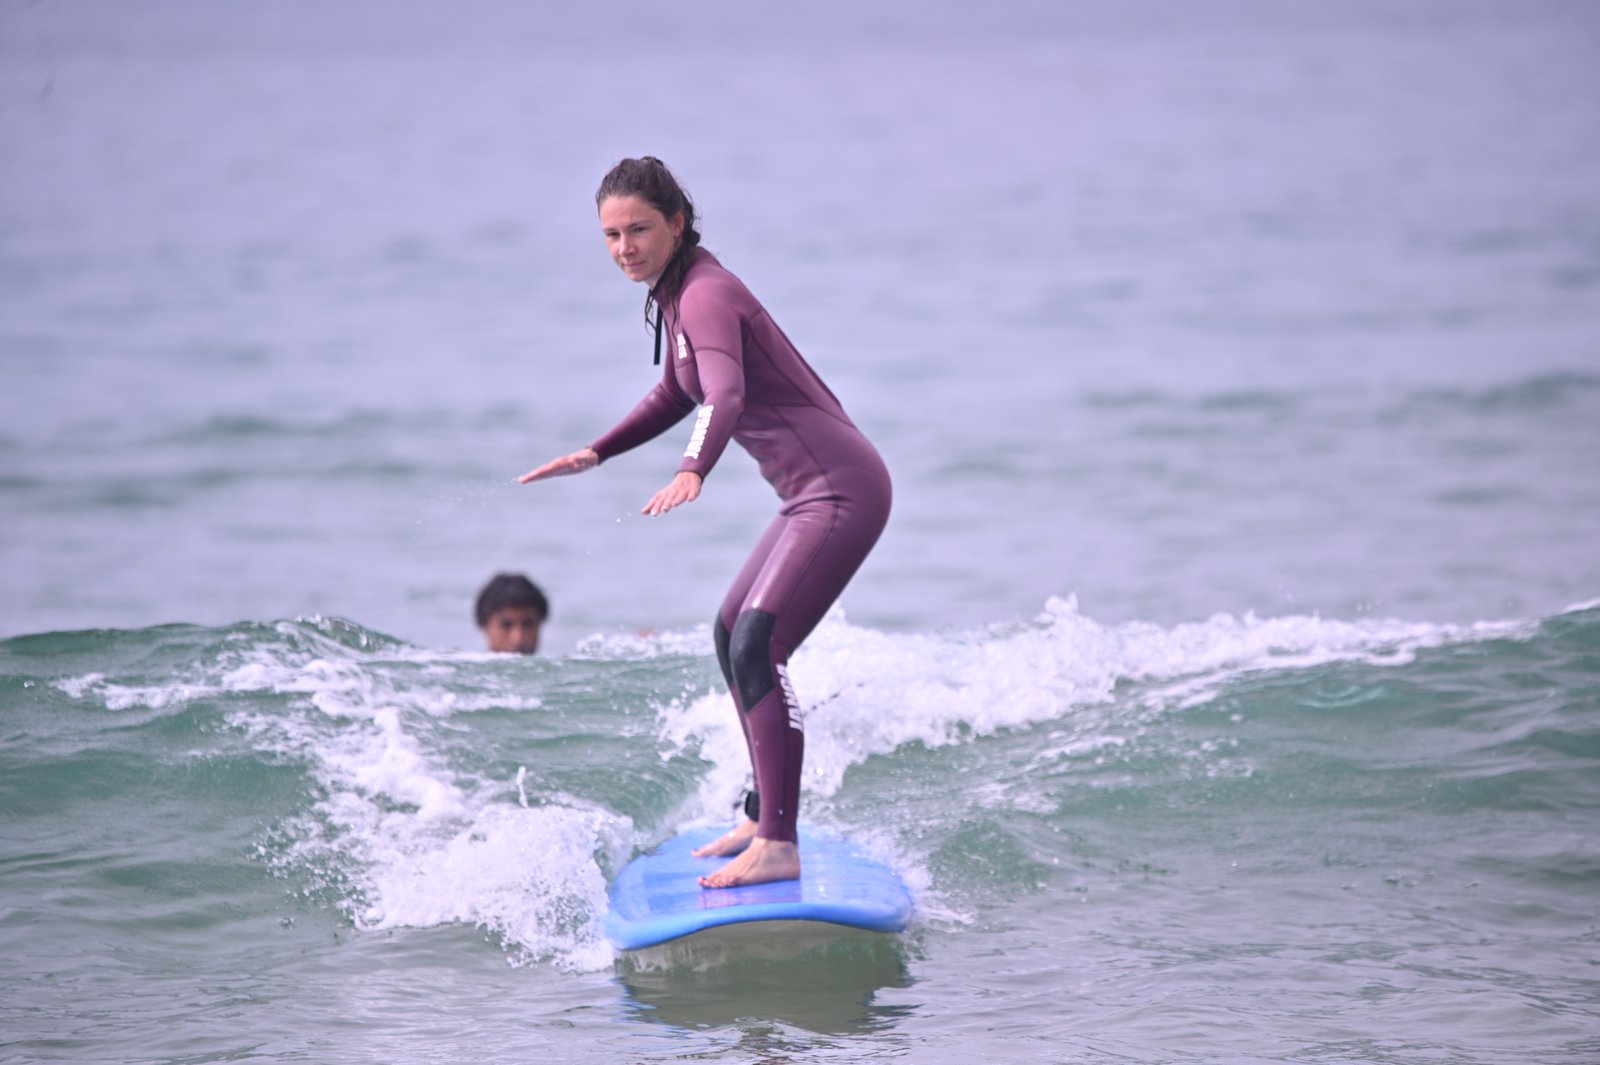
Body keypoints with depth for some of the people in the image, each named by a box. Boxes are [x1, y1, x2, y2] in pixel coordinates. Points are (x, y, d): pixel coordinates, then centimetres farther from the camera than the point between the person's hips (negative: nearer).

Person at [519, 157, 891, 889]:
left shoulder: (706, 295, -17)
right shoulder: (674, 294, 12)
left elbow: (726, 396, -36)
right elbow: (676, 395, 29)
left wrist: (692, 474, -52)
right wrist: (595, 455, 23)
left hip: (840, 492, -11)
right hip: (812, 496, 11)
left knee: (756, 648, -21)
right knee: (729, 634, 22)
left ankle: (779, 847, -24)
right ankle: (765, 815, 32)